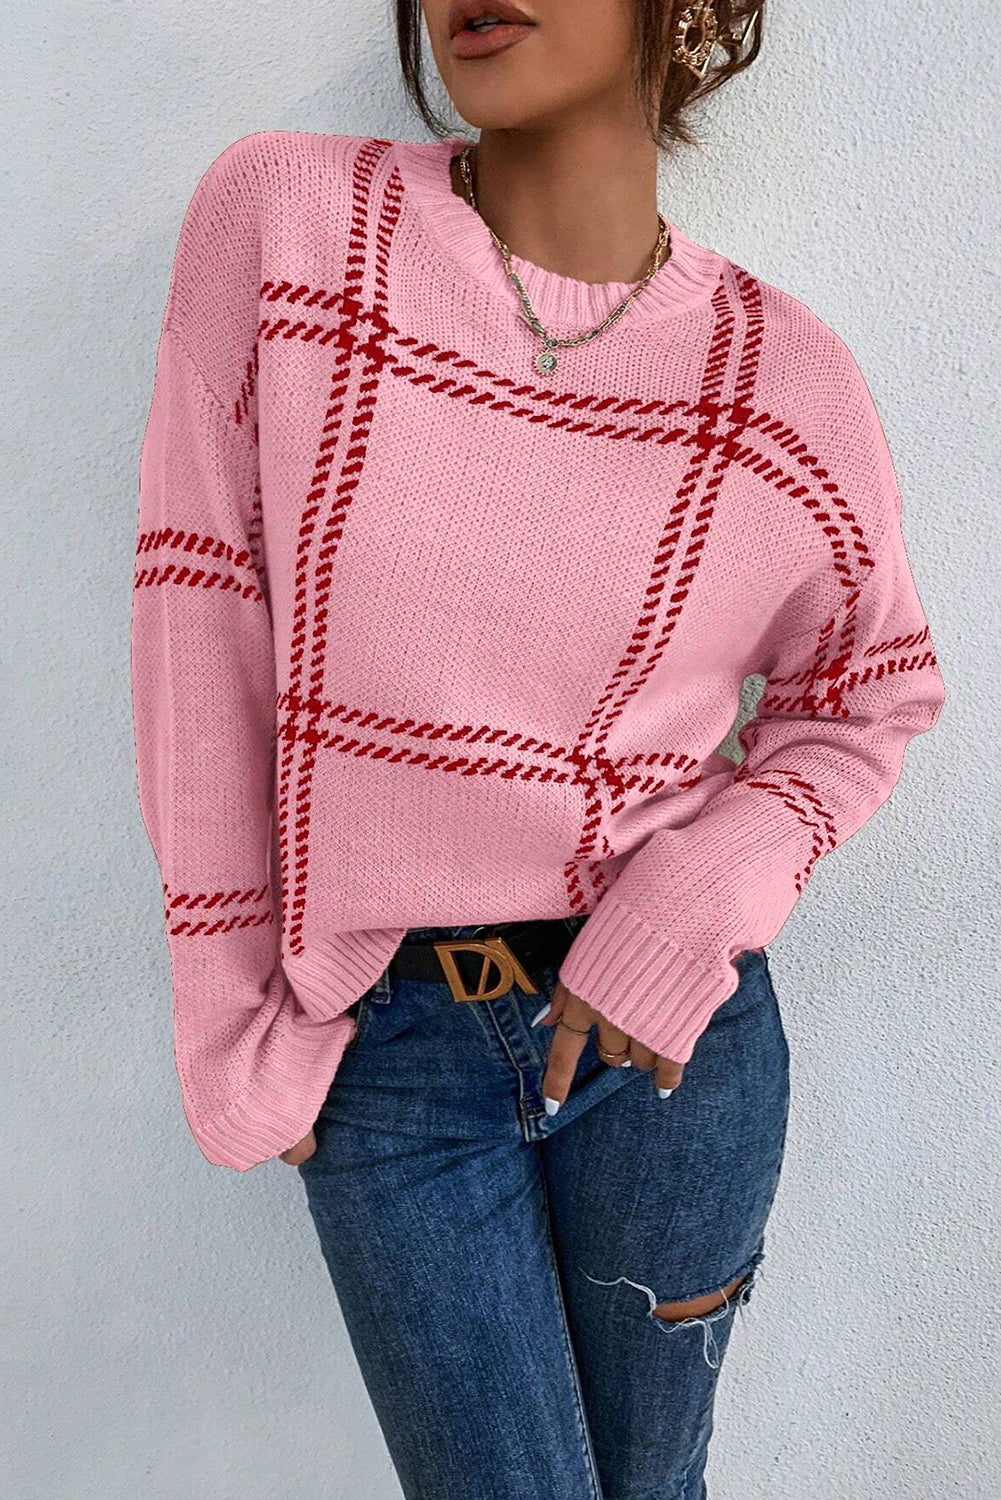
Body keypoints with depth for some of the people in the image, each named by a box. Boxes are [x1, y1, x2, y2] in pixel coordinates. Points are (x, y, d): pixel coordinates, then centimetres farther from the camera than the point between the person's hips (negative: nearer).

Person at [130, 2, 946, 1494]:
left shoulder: (788, 379, -7)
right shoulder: (278, 219, -8)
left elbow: (868, 700, 7)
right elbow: (201, 639, -7)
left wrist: (700, 899, -11)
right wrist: (231, 1025, -4)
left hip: (671, 1027, 1)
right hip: (380, 1047, 0)